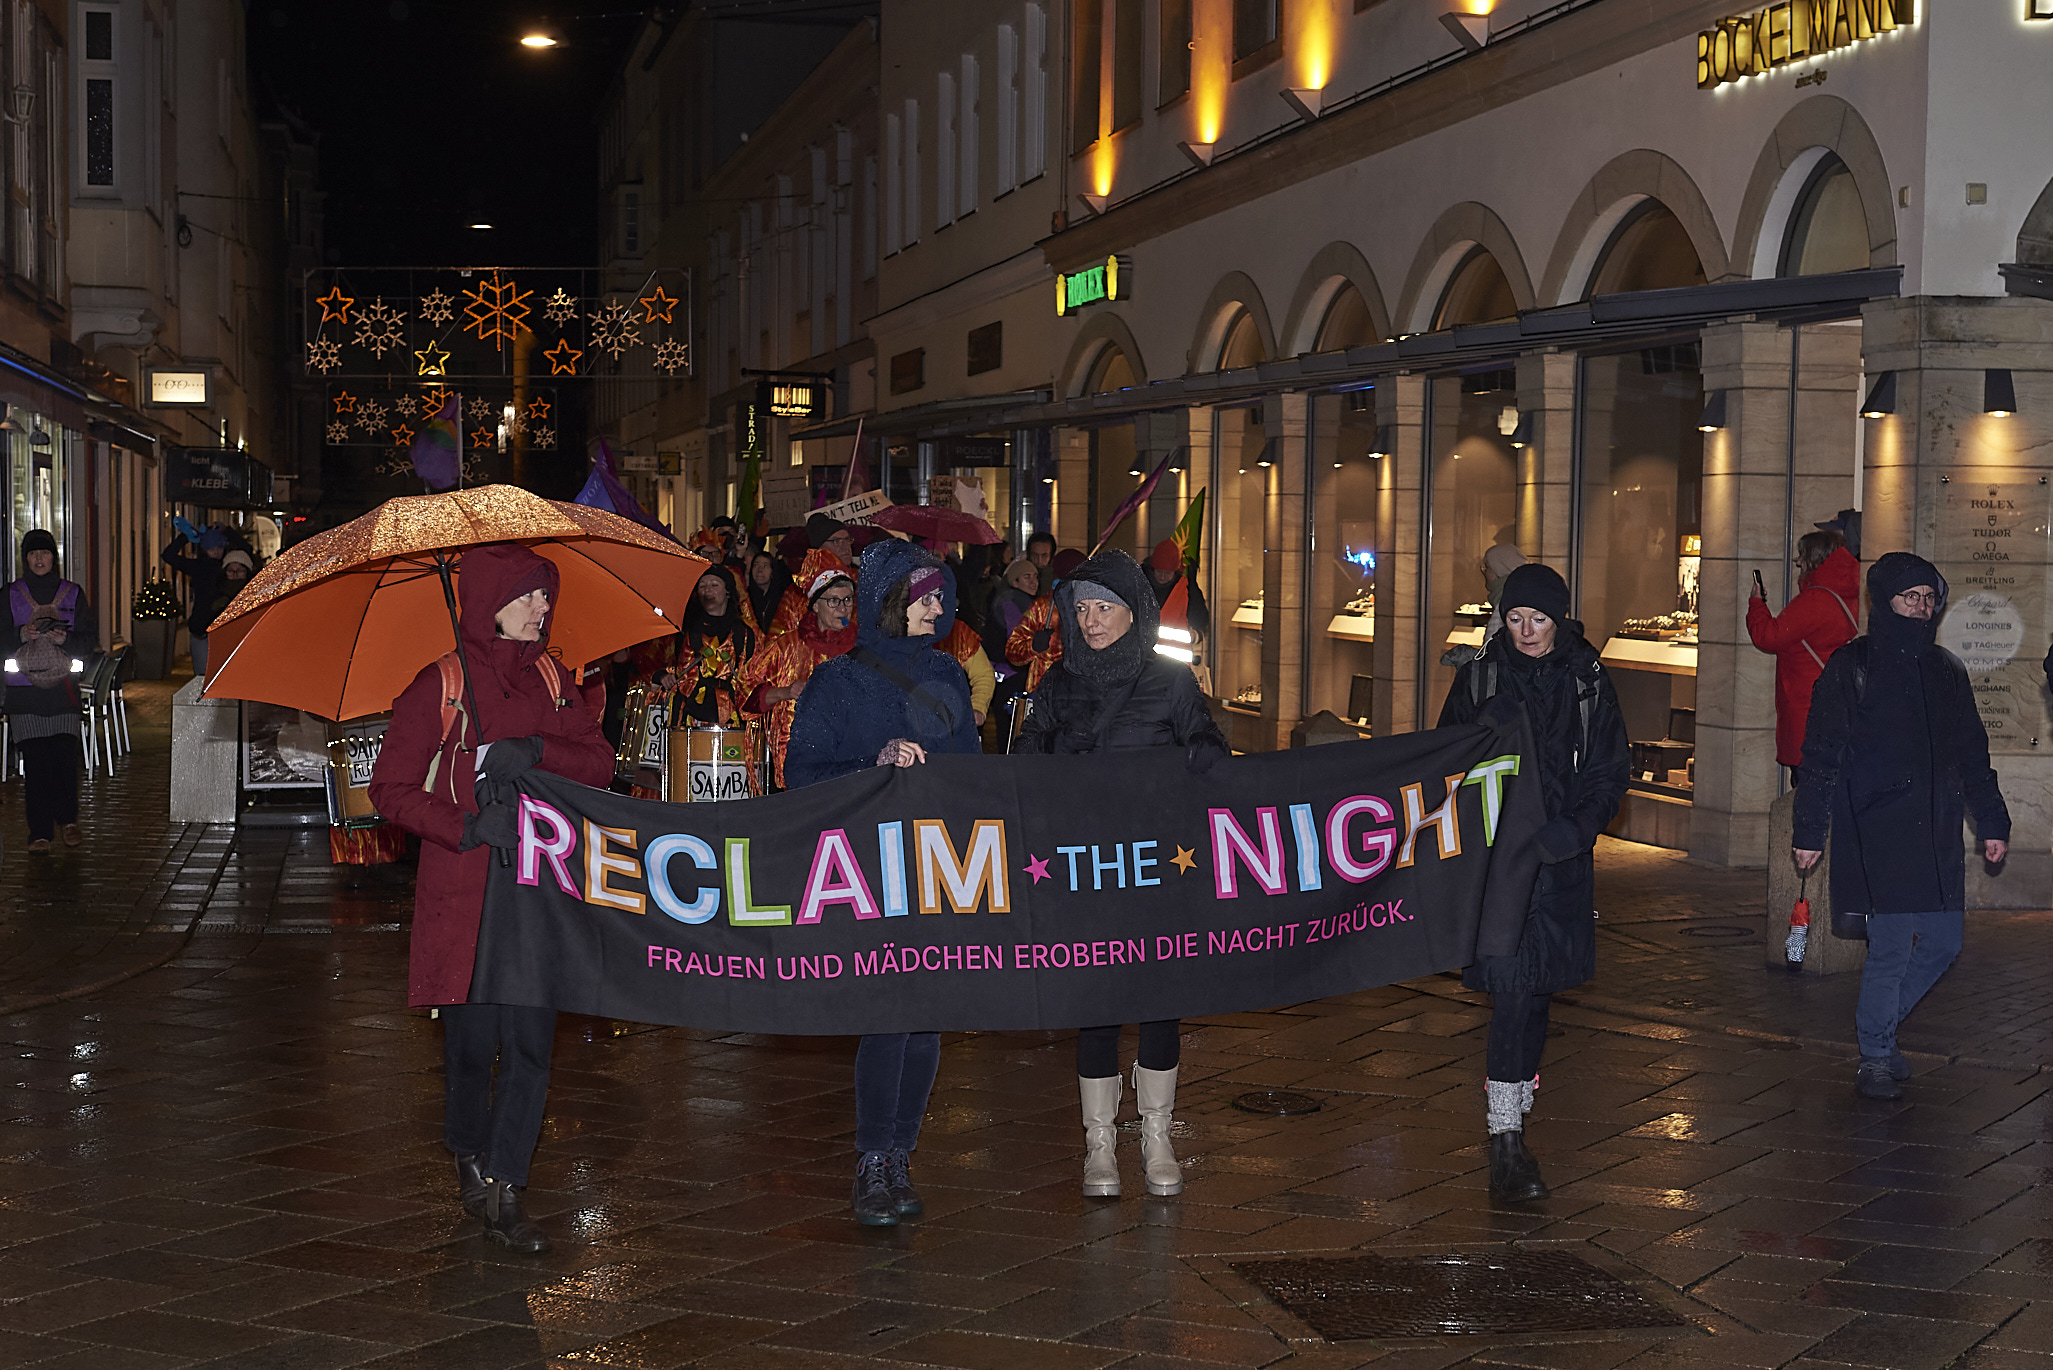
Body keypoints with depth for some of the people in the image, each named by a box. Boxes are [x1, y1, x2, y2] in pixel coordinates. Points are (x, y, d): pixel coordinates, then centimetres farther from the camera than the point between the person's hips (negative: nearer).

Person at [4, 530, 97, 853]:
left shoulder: (73, 593, 10)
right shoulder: (10, 595, 9)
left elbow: (90, 639, 7)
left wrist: (66, 639, -12)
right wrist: (22, 635, -13)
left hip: (63, 685, 0)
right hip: (24, 686, 0)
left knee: (66, 757, -6)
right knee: (34, 760, -5)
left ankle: (67, 820, 12)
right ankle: (40, 830, 0)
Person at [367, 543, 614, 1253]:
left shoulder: (550, 679, 10)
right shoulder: (440, 686, -3)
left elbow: (600, 761, 3)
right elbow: (391, 787, -4)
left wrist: (536, 749, -15)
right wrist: (466, 828, -16)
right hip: (461, 893, -3)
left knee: (530, 1040, -4)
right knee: (471, 1040, 3)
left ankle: (503, 1189, 5)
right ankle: (468, 1161, 29)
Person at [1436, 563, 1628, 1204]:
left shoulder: (1587, 680, 5)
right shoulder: (1481, 674, 2)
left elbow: (1611, 771, 7)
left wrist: (1575, 828, -9)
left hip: (1561, 858, 2)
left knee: (1535, 988, 10)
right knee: (1512, 986, -12)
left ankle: (1514, 1110, 24)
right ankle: (1506, 1138, -13)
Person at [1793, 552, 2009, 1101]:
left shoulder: (1946, 671, 14)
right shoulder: (1851, 668, -1)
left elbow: (1973, 755, 22)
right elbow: (1821, 757, -1)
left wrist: (1992, 822, 17)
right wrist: (1810, 830, -4)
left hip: (1936, 834, 6)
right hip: (1877, 834, -6)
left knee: (1942, 943, 5)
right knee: (1892, 946, -7)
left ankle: (1879, 1027, 26)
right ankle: (1875, 1056, 9)